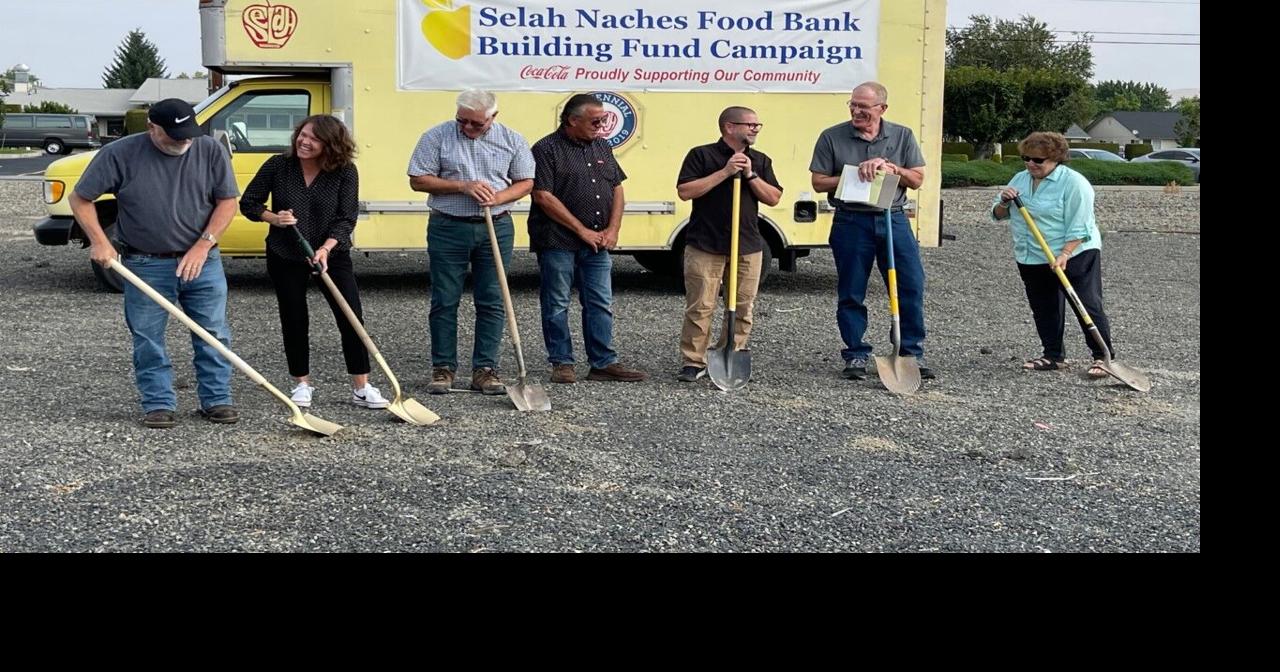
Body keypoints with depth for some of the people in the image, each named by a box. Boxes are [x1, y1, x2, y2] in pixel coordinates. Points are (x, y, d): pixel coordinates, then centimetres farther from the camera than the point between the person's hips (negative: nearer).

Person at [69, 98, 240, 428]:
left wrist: (203, 245, -10)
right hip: (146, 265, -1)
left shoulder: (211, 151, -5)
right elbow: (80, 199, 0)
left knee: (214, 335, 5)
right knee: (148, 340, 3)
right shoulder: (120, 154, -8)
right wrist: (99, 241, -12)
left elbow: (227, 201, 0)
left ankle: (216, 400, 16)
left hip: (202, 261, 1)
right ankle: (159, 405, 14)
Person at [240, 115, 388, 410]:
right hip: (285, 256, 1)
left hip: (333, 254, -1)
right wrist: (273, 218, -19)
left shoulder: (345, 172, -11)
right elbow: (248, 203, 0)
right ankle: (302, 383, 23)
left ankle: (361, 388, 1)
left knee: (351, 317, -7)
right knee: (294, 320, 7)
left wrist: (326, 248, -27)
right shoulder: (278, 166, -8)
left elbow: (346, 218, -13)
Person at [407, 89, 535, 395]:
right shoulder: (437, 137, -1)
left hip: (496, 229, 2)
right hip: (448, 228, -1)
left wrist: (498, 197, -12)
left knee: (492, 302, 2)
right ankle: (443, 368, 11)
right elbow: (418, 180, -3)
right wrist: (463, 187, -13)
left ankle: (485, 370, 9)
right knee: (445, 302, 2)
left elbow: (525, 182, 9)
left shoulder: (512, 140, 4)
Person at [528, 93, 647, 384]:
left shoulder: (602, 147, 14)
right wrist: (582, 230, -12)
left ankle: (604, 363, 11)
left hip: (597, 242, 6)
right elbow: (543, 197, -15)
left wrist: (612, 230, 1)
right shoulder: (546, 149, -8)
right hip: (558, 241, -6)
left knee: (601, 304, 6)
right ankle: (562, 363, 11)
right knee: (557, 305, 2)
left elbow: (617, 188, 16)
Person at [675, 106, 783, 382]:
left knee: (743, 309, 6)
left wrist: (750, 175, -8)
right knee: (700, 307, -3)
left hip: (748, 247, 4)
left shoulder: (760, 160, 13)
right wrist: (724, 172, -14)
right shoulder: (701, 155, -1)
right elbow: (685, 191, -11)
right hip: (705, 245, -4)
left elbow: (774, 198, 6)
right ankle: (693, 362, 5)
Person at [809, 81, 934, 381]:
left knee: (911, 288, 1)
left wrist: (890, 167, -11)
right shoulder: (832, 137, 2)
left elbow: (917, 179, 5)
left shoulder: (903, 136, 7)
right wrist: (854, 178, -12)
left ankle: (912, 354, 12)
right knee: (851, 295, 3)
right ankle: (856, 356, 15)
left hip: (893, 220, 2)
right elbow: (819, 182, 1)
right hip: (851, 222, -1)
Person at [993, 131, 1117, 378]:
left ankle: (1103, 357, -1)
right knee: (1044, 310, 11)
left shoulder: (1073, 182, -12)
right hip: (1031, 258, 7)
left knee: (1088, 306, -6)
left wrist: (1064, 255, -27)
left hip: (1074, 255, -7)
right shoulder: (1020, 179, 9)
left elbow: (1079, 227, -18)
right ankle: (1053, 356, 21)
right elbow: (998, 215, 14)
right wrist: (1004, 202, -8)